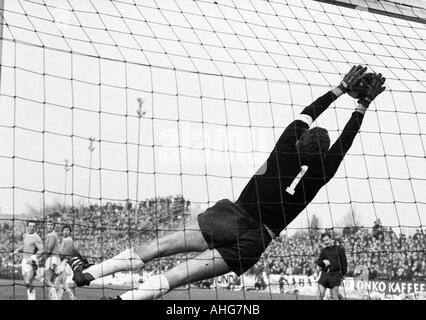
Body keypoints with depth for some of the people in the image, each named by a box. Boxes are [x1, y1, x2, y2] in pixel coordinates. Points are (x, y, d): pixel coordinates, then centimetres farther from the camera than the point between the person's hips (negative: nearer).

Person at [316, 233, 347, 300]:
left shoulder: (339, 249, 1)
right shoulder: (323, 250, 12)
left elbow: (344, 262, 2)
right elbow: (318, 262, 12)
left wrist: (343, 274, -2)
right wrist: (323, 261, -10)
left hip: (335, 275, -3)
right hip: (324, 274, 4)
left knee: (334, 297, -1)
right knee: (319, 296, -3)